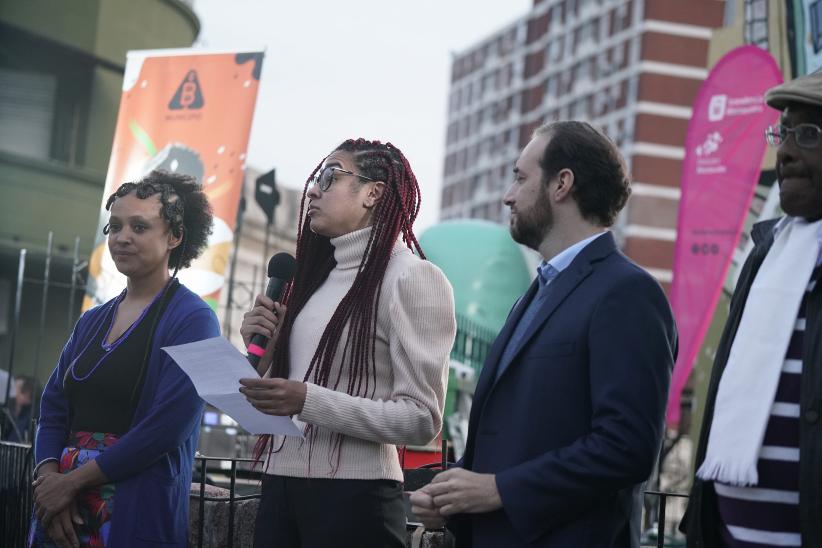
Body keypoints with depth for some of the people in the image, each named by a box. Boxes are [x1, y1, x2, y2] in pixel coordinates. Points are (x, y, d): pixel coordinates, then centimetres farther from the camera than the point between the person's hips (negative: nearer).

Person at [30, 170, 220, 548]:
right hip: (61, 509, 6)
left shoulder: (193, 319, -7)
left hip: (138, 514, -6)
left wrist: (72, 480, -13)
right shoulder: (91, 322, 13)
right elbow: (53, 408, 10)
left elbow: (167, 427, -16)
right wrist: (50, 477, -10)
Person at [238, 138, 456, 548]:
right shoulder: (317, 277, 13)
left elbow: (422, 418, -15)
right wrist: (263, 352, 0)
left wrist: (308, 401, -21)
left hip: (353, 497, -6)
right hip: (280, 487, 6)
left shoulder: (411, 275, -7)